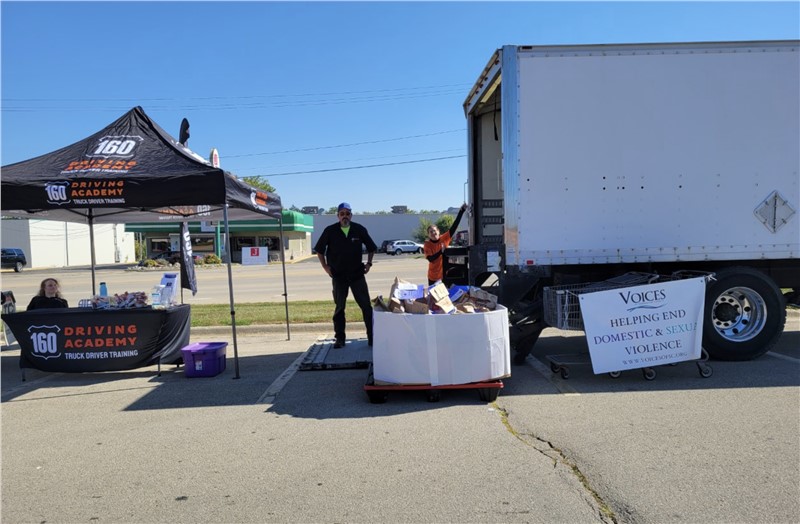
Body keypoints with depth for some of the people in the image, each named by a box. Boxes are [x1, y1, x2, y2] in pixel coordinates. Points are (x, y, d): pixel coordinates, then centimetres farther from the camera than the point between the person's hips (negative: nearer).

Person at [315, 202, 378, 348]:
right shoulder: (330, 231, -2)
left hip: (357, 274, 0)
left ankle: (372, 336, 4)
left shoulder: (359, 229, -1)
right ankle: (340, 338, 15)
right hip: (338, 275, 0)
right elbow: (319, 250, 8)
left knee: (366, 306, -2)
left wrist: (369, 263, 1)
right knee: (339, 307, 7)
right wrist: (325, 266, 1)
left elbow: (371, 248, 12)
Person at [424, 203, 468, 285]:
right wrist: (441, 251, -33)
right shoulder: (427, 245, -9)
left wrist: (461, 211, -18)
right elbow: (430, 259, -20)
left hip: (445, 274, 1)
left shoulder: (444, 239, -5)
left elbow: (454, 226, -11)